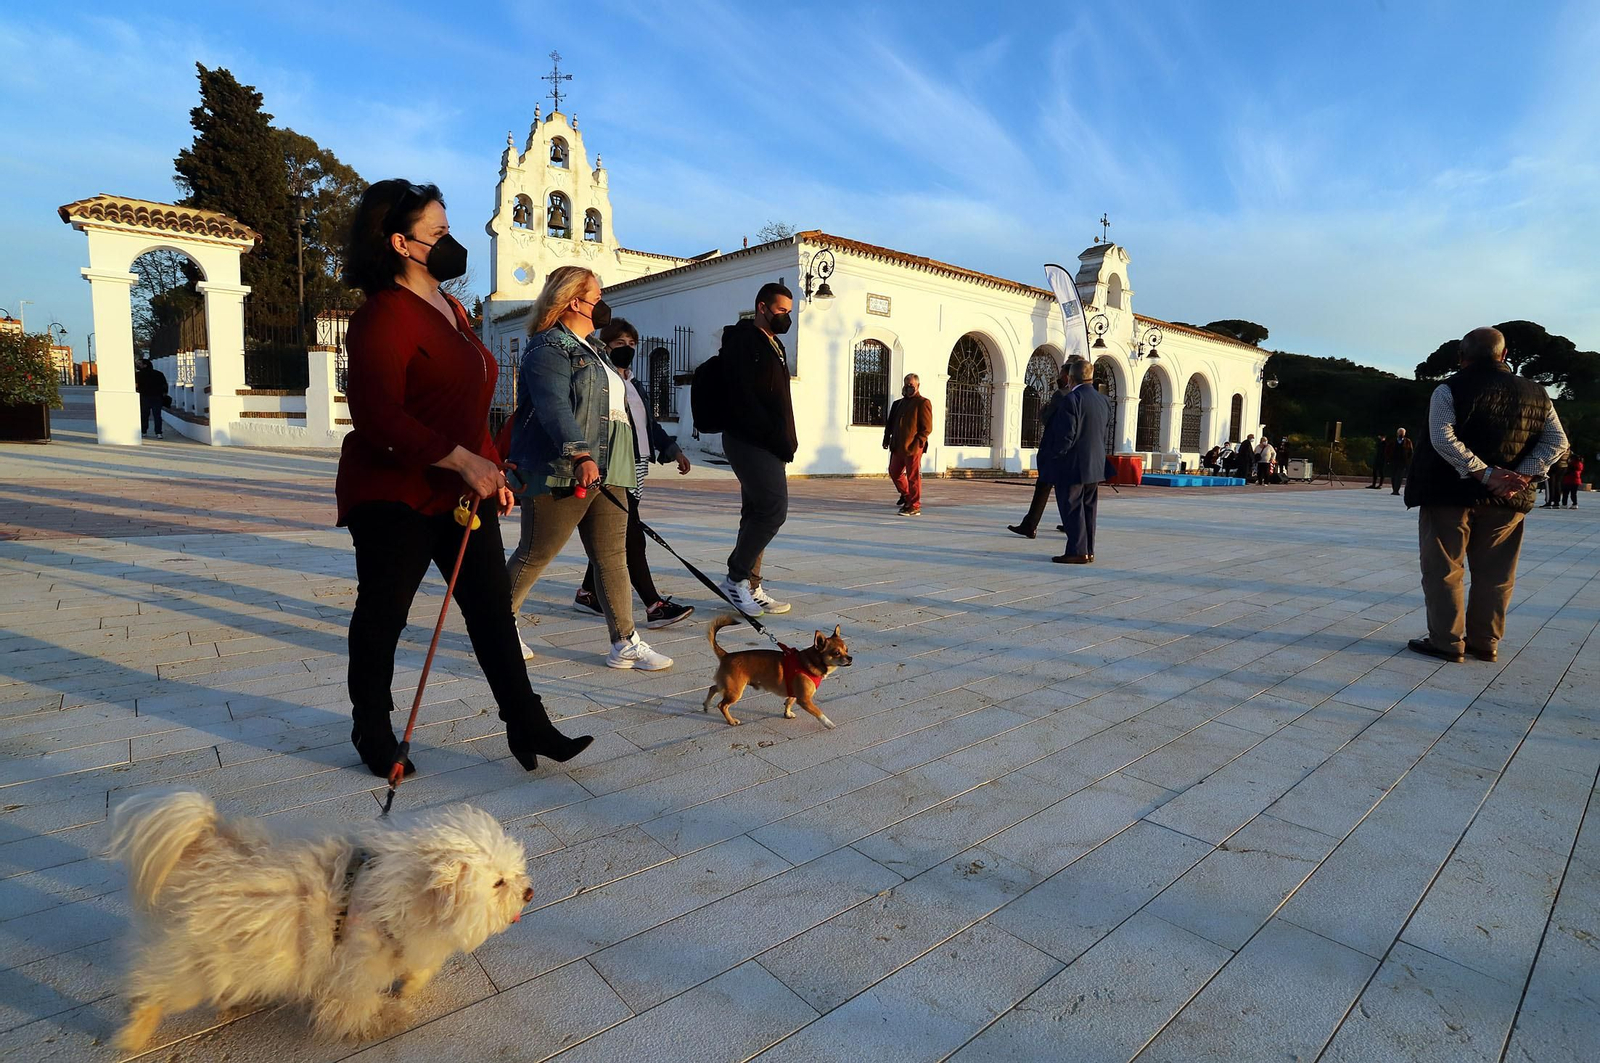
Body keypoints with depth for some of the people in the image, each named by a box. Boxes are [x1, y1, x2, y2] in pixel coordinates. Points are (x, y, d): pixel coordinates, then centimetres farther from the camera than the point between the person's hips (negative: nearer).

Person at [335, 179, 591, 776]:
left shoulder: (452, 311, 16)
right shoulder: (383, 317, -14)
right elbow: (378, 418, -23)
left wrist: (492, 474, 19)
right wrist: (464, 461, -24)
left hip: (463, 493, 8)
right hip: (395, 497, -8)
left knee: (493, 607, 5)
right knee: (383, 613, 8)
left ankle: (527, 727, 11)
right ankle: (372, 730, 28)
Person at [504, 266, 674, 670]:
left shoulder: (591, 351, 23)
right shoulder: (548, 349, -8)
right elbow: (553, 408, -24)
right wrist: (580, 456, -37)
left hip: (607, 473, 9)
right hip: (562, 474, -9)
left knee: (613, 558, 3)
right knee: (534, 556, 3)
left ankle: (625, 644, 5)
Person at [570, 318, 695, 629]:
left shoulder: (636, 385, 21)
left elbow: (651, 424, 27)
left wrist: (673, 449, 20)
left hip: (637, 468, 9)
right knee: (632, 537, -11)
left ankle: (587, 593, 27)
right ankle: (655, 606, -13)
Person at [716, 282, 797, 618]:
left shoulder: (774, 346, 21)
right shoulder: (741, 339, -6)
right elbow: (741, 396, -17)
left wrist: (785, 439, 7)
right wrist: (774, 435, -20)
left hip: (768, 444, 9)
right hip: (749, 440, -9)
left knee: (758, 513, 9)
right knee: (774, 508, -14)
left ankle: (750, 588, 15)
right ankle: (736, 578, -2)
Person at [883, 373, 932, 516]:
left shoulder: (923, 403, -4)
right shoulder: (899, 403, 17)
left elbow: (927, 428, -10)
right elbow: (891, 423, 21)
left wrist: (917, 443, -19)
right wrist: (887, 439, 10)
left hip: (913, 447, -7)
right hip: (898, 446, 8)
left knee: (913, 477, -3)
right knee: (894, 472, 13)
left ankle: (914, 507, 4)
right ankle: (906, 496, 31)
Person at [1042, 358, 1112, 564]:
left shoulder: (1073, 399, -15)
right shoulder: (1103, 400, 10)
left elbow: (1066, 436, -20)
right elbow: (1104, 431, 15)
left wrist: (1052, 457, -10)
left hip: (1072, 466, -8)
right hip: (1096, 465, 8)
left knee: (1072, 509, -2)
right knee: (1089, 509, 12)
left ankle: (1077, 552, -1)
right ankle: (1088, 551, 17)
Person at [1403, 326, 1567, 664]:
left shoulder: (1450, 389, -8)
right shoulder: (1535, 394, 8)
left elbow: (1443, 438, -19)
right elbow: (1557, 441, 6)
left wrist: (1484, 473, -15)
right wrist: (1521, 476, -4)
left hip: (1452, 493, -4)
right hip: (1508, 498, 5)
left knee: (1444, 570, 4)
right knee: (1495, 574, 13)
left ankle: (1447, 642, 6)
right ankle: (1485, 642, 19)